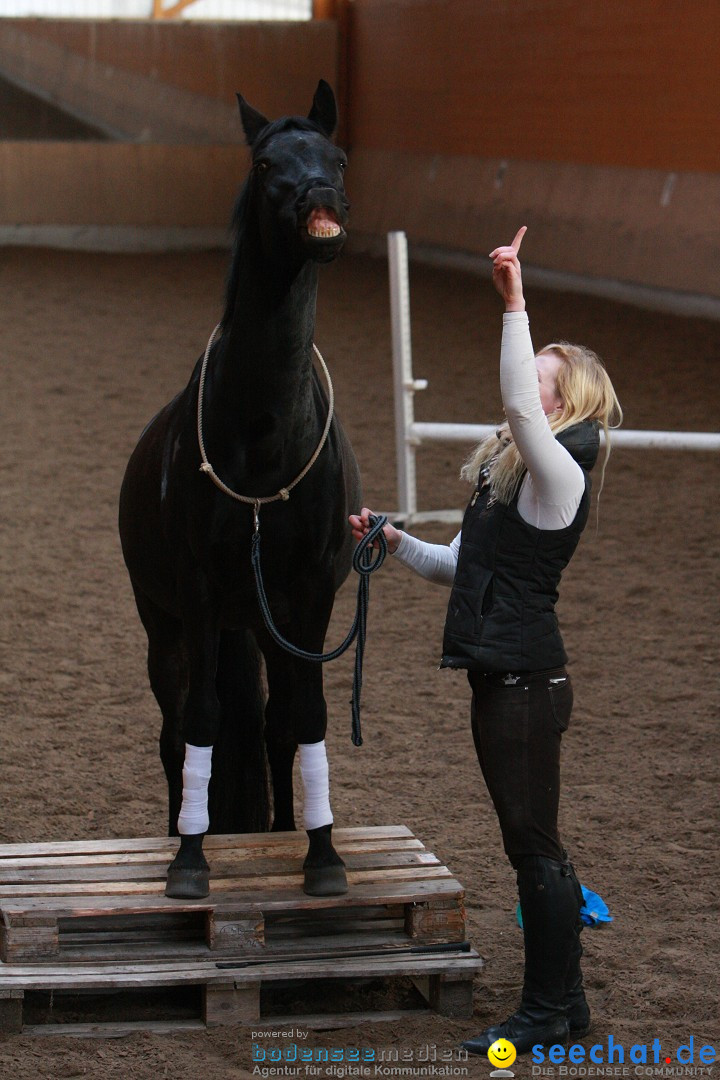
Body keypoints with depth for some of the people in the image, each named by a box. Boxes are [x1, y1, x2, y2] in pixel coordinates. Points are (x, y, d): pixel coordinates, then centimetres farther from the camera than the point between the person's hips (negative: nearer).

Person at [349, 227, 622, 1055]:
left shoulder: (559, 475, -13)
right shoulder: (506, 475, 16)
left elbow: (518, 405, -32)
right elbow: (461, 566, 23)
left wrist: (514, 302, -35)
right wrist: (393, 542, 9)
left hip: (526, 684, -10)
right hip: (504, 682, 10)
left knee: (533, 846, -1)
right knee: (533, 844, 15)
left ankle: (549, 1010, 8)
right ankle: (561, 1001, 25)